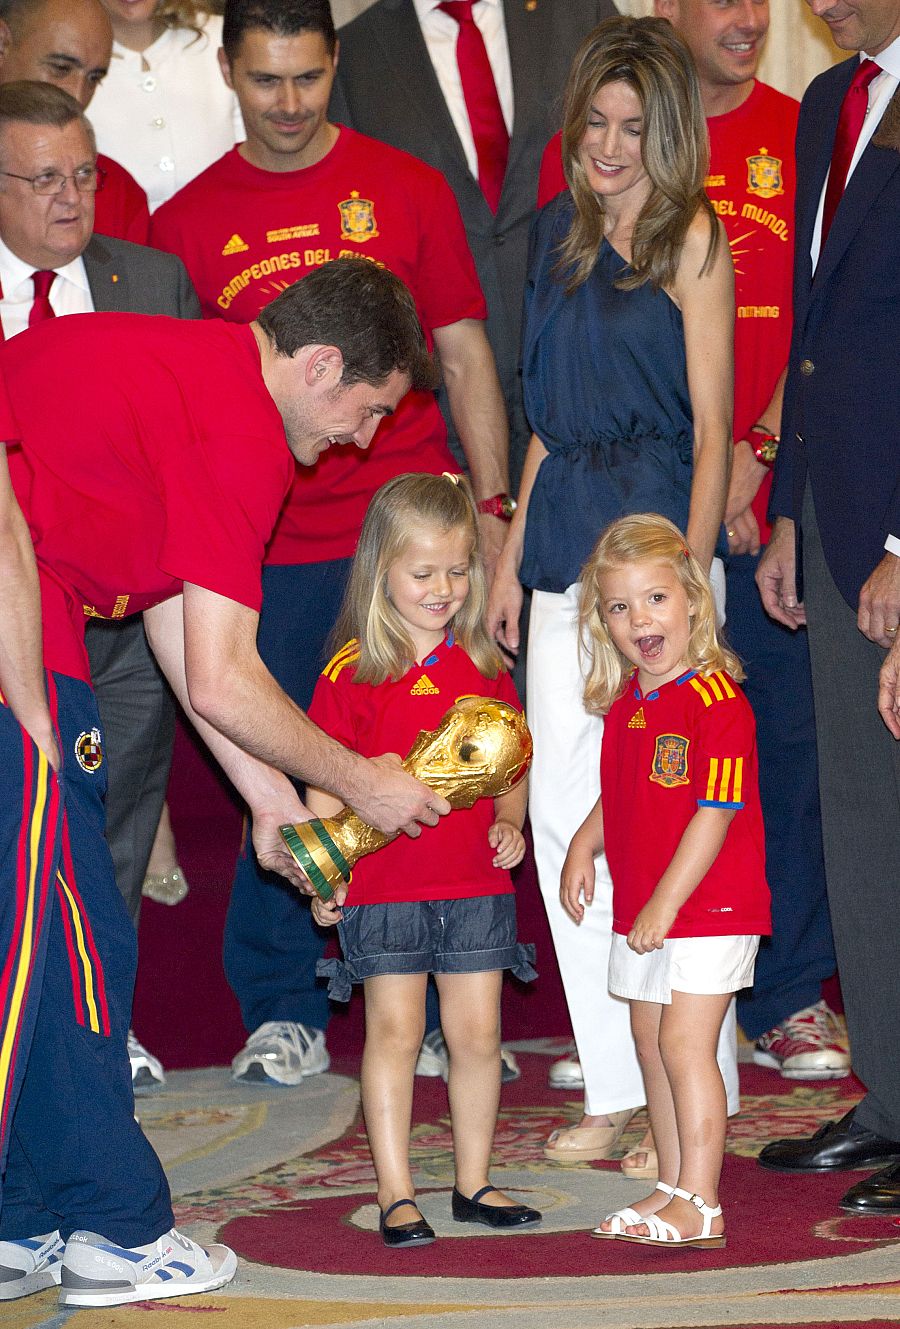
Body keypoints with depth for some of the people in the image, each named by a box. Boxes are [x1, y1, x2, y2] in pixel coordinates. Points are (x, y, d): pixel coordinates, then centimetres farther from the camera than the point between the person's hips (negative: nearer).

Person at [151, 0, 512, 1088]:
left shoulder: (405, 190, 6)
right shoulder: (185, 222, 7)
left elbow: (463, 355, 9)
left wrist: (492, 506, 1)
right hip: (268, 550, 1)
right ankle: (283, 1012, 12)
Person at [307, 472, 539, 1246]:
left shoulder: (485, 667, 8)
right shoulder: (354, 673, -4)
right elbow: (325, 782, -3)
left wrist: (510, 821, -1)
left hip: (477, 884, 4)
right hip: (384, 884, -4)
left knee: (477, 1034, 7)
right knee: (395, 1033, -1)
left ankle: (475, 1183, 18)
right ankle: (396, 1194, 5)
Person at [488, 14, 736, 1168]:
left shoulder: (691, 237, -3)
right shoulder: (561, 234, 16)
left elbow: (711, 428, -7)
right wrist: (511, 554, 17)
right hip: (566, 540, 7)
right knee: (561, 809, 4)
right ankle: (617, 1087, 11)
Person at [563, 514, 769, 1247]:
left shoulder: (716, 701, -17)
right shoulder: (623, 703, 8)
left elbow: (715, 814, -20)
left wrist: (666, 902, -21)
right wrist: (584, 844, 5)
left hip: (710, 905, -9)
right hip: (641, 910, 9)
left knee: (684, 1043, -11)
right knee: (651, 1042, 14)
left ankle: (701, 1205, -7)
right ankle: (675, 1188, 25)